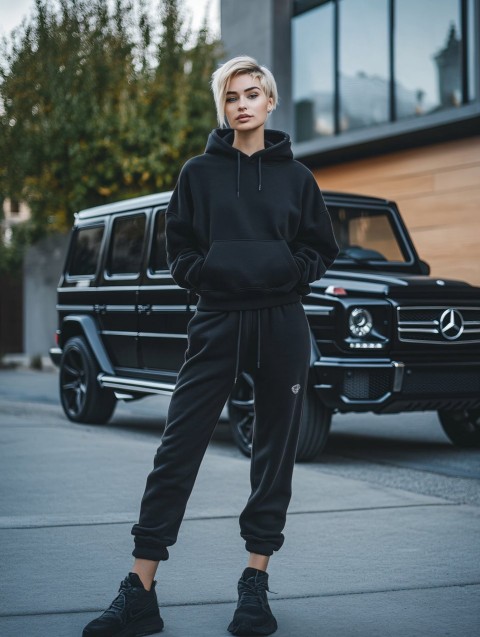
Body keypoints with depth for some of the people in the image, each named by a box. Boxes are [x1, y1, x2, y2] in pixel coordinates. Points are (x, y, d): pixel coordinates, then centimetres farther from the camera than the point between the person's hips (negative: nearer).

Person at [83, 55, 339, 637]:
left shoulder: (295, 176, 10)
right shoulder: (199, 172, 8)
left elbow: (322, 250, 11)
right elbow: (178, 248, 8)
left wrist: (289, 273, -5)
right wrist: (206, 272, -8)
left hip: (281, 325, 1)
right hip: (216, 323, -1)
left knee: (275, 455, 5)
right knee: (176, 453, -6)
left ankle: (256, 584, 17)